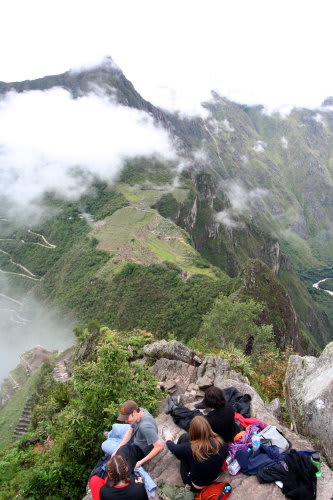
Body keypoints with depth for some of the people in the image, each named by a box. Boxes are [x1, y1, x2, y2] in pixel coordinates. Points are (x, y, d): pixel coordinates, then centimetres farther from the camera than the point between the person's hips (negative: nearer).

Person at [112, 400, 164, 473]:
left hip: (141, 451, -8)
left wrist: (141, 462, -32)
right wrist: (117, 449, -8)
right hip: (135, 440, 8)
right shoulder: (139, 411, -16)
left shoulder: (145, 426, -41)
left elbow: (160, 447, -40)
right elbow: (130, 431, -3)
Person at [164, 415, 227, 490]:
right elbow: (224, 455, -1)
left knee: (184, 437, 1)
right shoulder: (220, 442, -25)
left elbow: (174, 449, -10)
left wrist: (168, 440, 13)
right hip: (215, 478, 4)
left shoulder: (190, 448, -32)